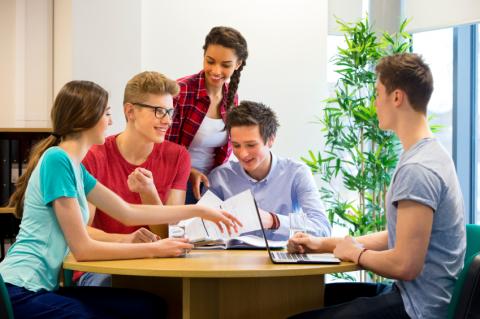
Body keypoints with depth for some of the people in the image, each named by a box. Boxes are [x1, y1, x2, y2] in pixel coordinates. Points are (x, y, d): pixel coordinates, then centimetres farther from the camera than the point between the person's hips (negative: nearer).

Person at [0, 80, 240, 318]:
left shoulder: (73, 165, 12)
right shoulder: (57, 159, -15)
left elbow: (128, 212, 19)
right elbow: (83, 248, -15)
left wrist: (200, 211, 22)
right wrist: (154, 250, -9)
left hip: (44, 288, 8)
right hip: (20, 293, -8)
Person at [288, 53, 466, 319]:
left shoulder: (416, 169, -22)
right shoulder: (428, 155, 12)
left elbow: (406, 265, -26)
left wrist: (356, 253, -6)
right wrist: (324, 244, 15)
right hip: (410, 294, 10)